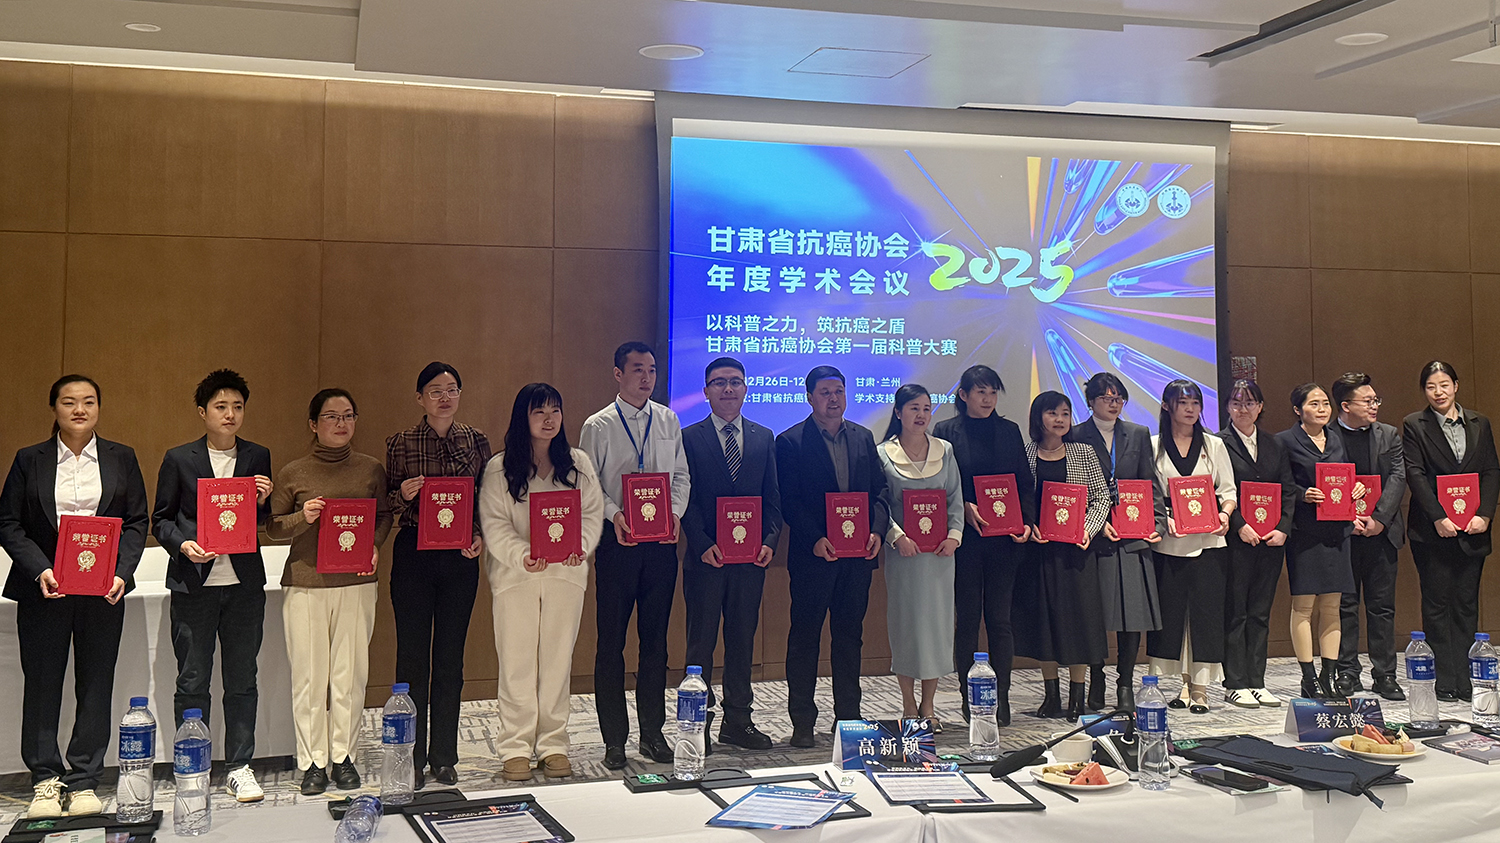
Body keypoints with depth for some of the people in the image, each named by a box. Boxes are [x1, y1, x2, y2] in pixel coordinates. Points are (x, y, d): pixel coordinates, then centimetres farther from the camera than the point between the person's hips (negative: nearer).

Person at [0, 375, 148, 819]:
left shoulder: (121, 458, 8)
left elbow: (137, 521, 6)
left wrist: (122, 572, -8)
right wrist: (40, 570, -13)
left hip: (104, 590, 1)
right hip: (44, 589, -1)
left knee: (96, 685, 3)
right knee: (42, 683, 3)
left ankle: (84, 782, 12)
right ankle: (45, 782, 14)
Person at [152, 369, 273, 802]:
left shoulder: (258, 457, 10)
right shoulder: (179, 459, 4)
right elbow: (161, 519, 6)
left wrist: (263, 502, -6)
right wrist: (182, 544, -12)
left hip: (244, 583, 2)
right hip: (193, 584, -2)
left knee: (242, 680, 6)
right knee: (192, 682, 3)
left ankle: (239, 768, 15)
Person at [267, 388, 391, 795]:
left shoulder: (372, 469, 8)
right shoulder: (293, 473, 4)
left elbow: (384, 515, 17)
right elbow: (273, 527, 8)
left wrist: (375, 547, -2)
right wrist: (302, 517, -11)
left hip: (357, 582, 1)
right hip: (305, 583, -1)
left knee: (350, 672, 2)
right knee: (309, 674, 0)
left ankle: (343, 757, 14)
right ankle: (312, 761, 10)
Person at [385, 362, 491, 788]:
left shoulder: (476, 441, 6)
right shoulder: (400, 444, 1)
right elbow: (386, 505, 6)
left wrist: (480, 536, -6)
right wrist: (403, 495, -15)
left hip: (460, 557, 1)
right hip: (413, 555, -1)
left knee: (451, 657, 6)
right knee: (413, 654, 2)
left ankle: (444, 756, 17)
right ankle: (411, 757, 13)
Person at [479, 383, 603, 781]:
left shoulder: (578, 463, 9)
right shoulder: (499, 468, 1)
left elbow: (592, 513, 7)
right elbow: (494, 524, -5)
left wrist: (581, 546, -12)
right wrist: (522, 555, -20)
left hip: (566, 573, 2)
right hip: (515, 574, -2)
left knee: (558, 659, 6)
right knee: (517, 662, 0)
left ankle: (553, 744, 15)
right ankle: (515, 748, 8)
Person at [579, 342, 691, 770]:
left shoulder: (668, 421, 10)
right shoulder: (599, 426, 0)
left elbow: (681, 475, 12)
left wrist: (675, 512, -5)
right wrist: (614, 515, -17)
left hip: (662, 542, 3)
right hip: (618, 540, -3)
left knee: (655, 637, 9)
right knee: (611, 640, 2)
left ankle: (653, 732, 19)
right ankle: (614, 739, 11)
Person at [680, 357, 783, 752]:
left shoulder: (764, 438, 11)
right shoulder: (689, 438, 1)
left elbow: (773, 497, 9)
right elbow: (685, 498, -4)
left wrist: (770, 541, -5)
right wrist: (703, 545, -15)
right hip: (706, 557, -3)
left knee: (743, 638, 10)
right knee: (701, 641, 2)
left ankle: (738, 720, 20)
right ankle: (698, 723, 10)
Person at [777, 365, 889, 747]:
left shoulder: (863, 438, 12)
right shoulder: (790, 442, -3)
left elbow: (879, 489, 11)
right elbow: (788, 501, -7)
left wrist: (877, 530, -6)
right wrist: (815, 540, -18)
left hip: (858, 555, 4)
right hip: (812, 556, -4)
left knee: (850, 636, 11)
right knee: (805, 636, 2)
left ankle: (849, 715, 21)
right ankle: (802, 722, 9)